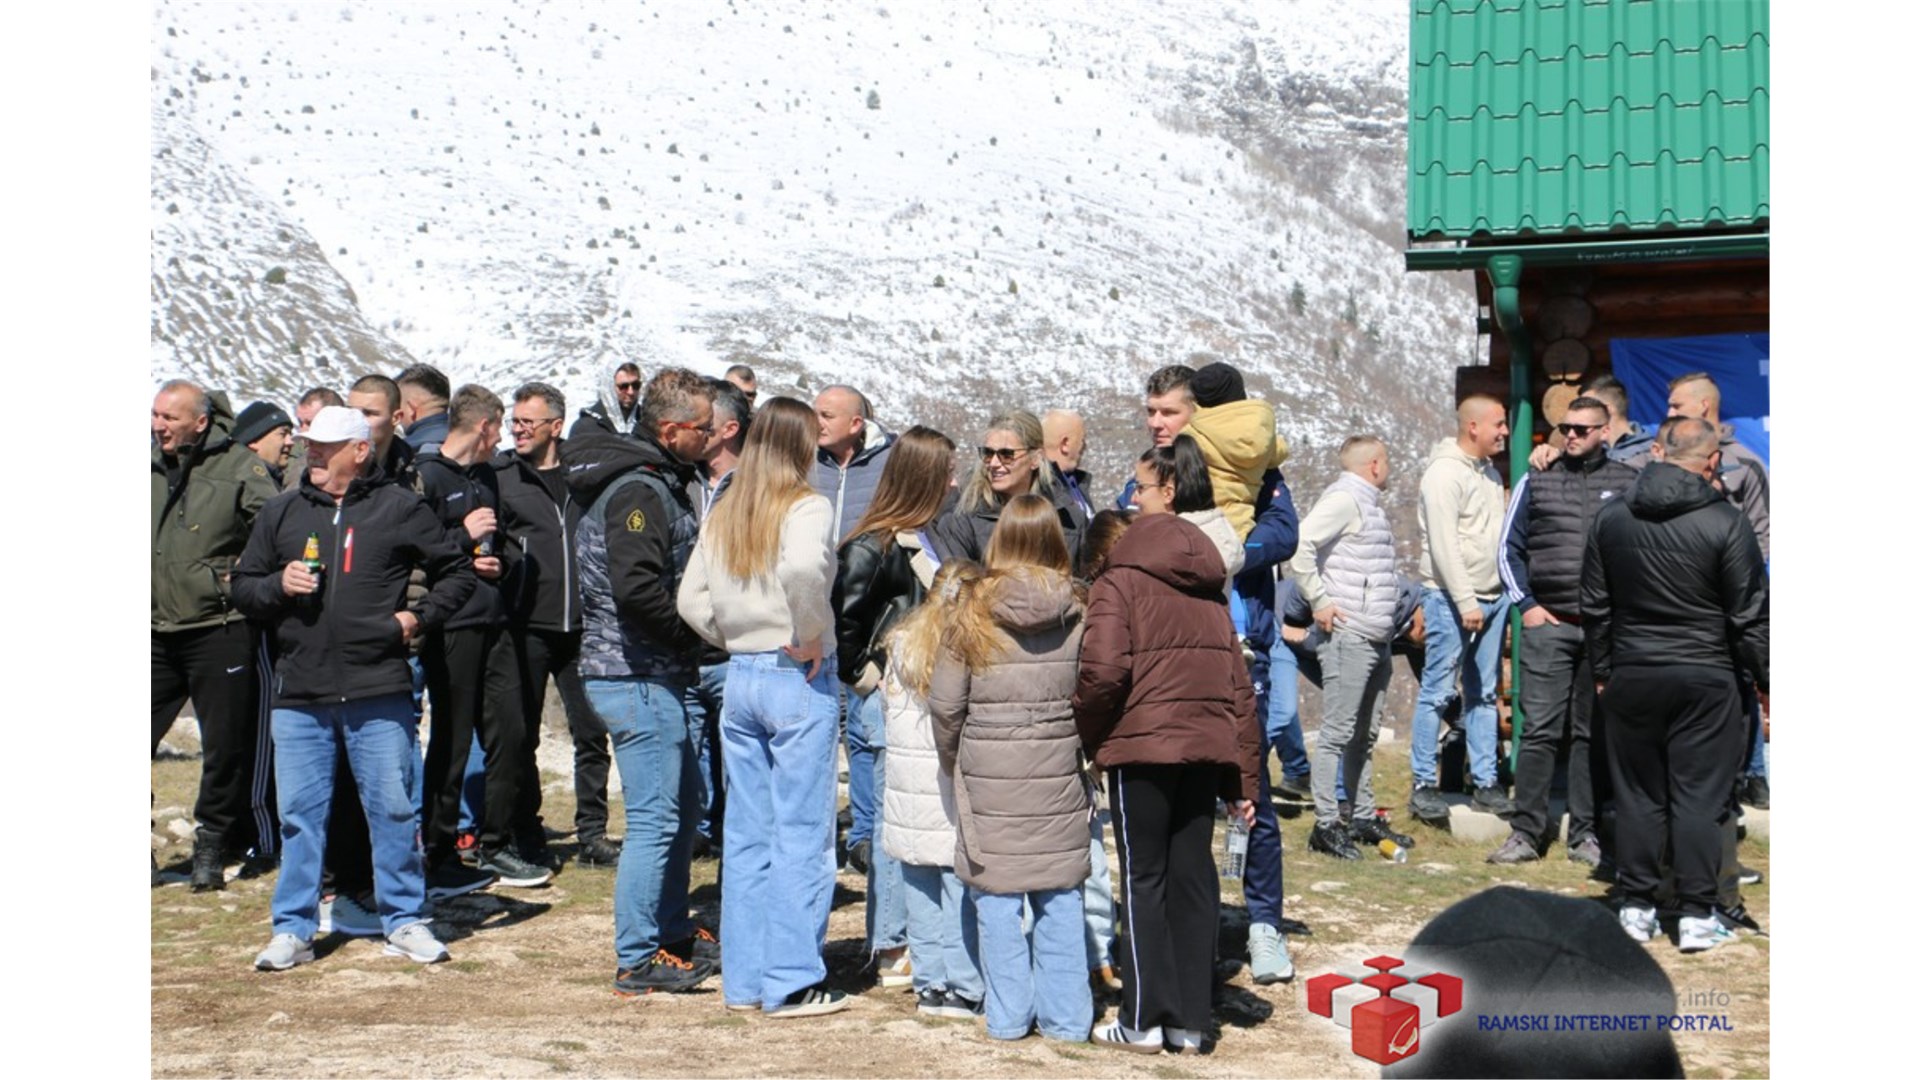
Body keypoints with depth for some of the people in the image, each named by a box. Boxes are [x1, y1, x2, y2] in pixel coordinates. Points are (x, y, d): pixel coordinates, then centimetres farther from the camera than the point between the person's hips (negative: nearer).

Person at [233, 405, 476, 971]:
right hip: (298, 693, 2)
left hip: (379, 691, -2)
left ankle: (405, 920, 15)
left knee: (393, 809, 3)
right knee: (298, 814, 6)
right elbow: (242, 585, 14)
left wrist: (419, 614, -3)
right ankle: (293, 929, 15)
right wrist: (278, 585, -6)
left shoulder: (400, 509, 3)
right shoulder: (282, 513, 10)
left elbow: (457, 572, 10)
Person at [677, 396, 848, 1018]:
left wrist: (734, 641, 13)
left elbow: (691, 600, 7)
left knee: (746, 833, 12)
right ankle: (791, 983, 3)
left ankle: (744, 980, 18)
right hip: (799, 681, -6)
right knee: (801, 835, 1)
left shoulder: (721, 517, 8)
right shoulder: (806, 508, -11)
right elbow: (802, 569, -31)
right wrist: (811, 637, -18)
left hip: (740, 678, 6)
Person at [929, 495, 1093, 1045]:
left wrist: (952, 763, 15)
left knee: (998, 896, 7)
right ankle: (1065, 1015, 13)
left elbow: (945, 705, -2)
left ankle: (1008, 1014, 11)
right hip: (1059, 778, 2)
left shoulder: (973, 616, -6)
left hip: (990, 779, -2)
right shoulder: (1078, 615, -2)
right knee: (1060, 896, 9)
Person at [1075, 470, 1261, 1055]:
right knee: (1194, 876, 10)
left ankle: (1143, 1020, 6)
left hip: (1143, 746, -5)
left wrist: (1085, 734, 1)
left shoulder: (1118, 582, -2)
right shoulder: (1209, 589, 16)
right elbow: (1240, 687, 13)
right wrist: (1243, 779, 15)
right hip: (1207, 749, 5)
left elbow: (1104, 671, -17)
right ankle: (1189, 1020, 14)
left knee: (1144, 879, 3)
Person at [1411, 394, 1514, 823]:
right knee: (1438, 692, -4)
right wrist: (1466, 602, -19)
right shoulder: (1445, 473, -11)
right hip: (1451, 598, -8)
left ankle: (1485, 783, 15)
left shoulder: (1490, 473, 15)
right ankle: (1424, 785, 1)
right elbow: (1445, 545, -17)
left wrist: (1504, 594, 12)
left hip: (1492, 598, 8)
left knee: (1484, 694, 10)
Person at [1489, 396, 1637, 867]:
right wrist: (1526, 605, 2)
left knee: (1592, 734, 6)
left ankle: (1585, 834, 11)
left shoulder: (1628, 485, 6)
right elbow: (1509, 547, 11)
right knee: (1538, 731, -4)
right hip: (1547, 624, 0)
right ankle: (1527, 832, -1)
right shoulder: (1536, 482, 9)